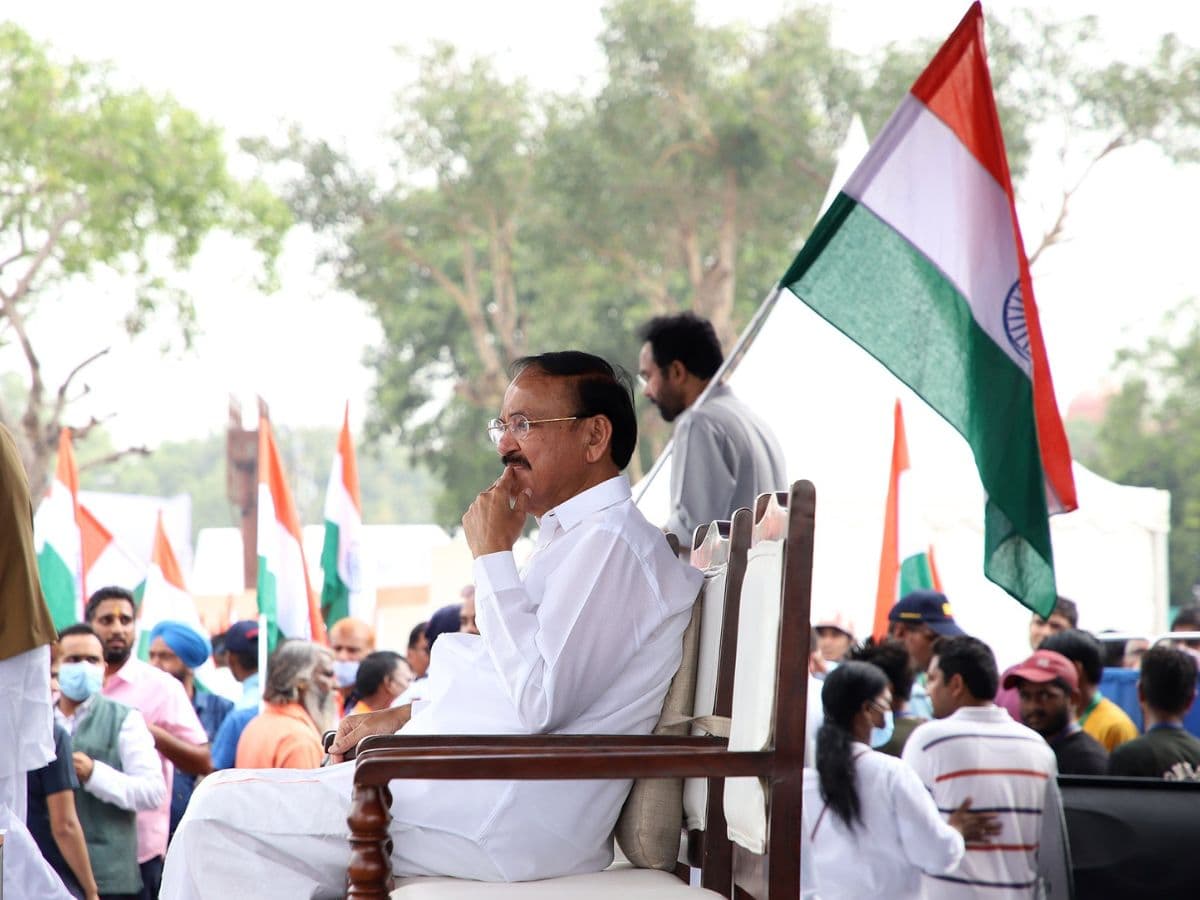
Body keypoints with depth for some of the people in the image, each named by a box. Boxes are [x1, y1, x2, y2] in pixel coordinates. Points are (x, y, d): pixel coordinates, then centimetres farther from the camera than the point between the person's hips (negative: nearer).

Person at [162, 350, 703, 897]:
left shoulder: (610, 543, -13)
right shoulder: (579, 538, 22)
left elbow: (538, 701, -23)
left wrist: (493, 555, -15)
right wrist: (403, 718, 17)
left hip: (502, 823, -11)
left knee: (222, 812, -10)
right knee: (227, 797, 16)